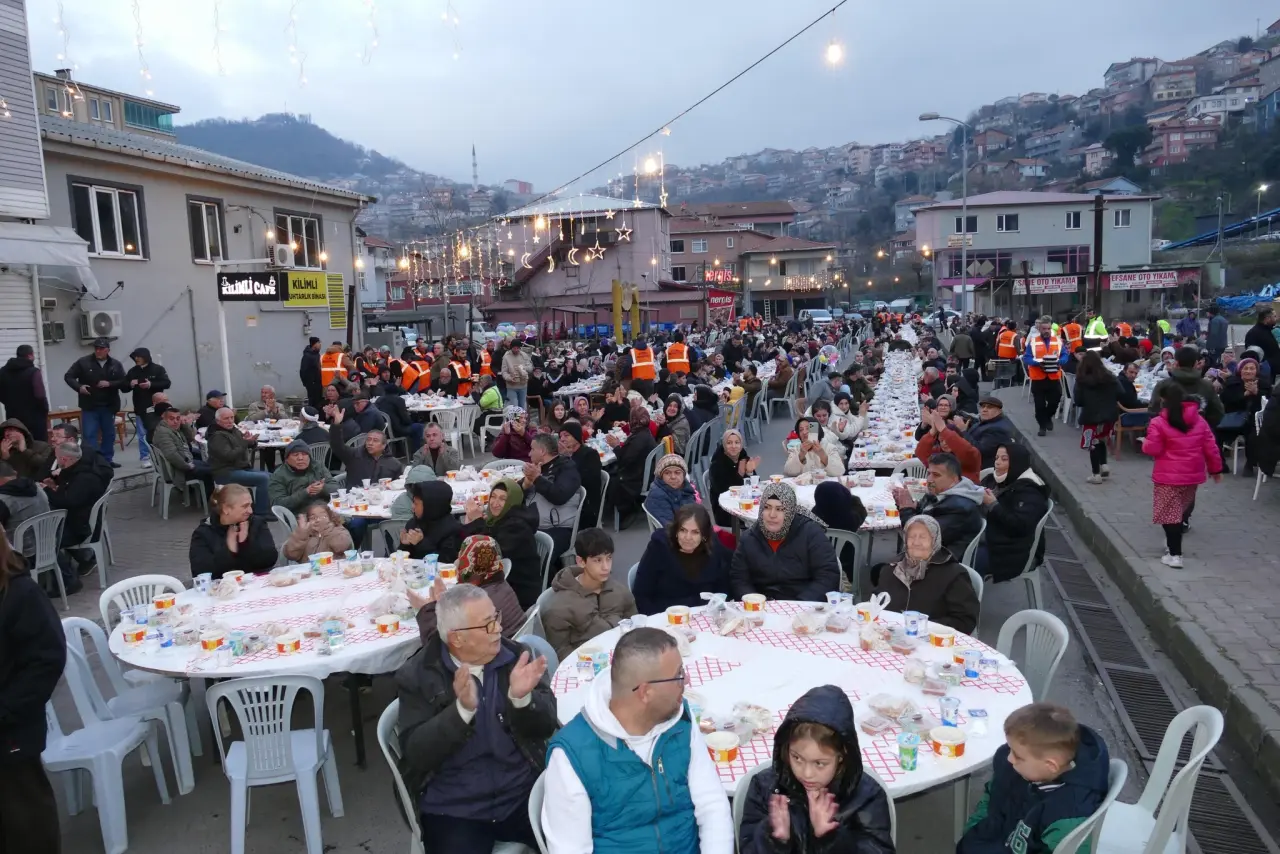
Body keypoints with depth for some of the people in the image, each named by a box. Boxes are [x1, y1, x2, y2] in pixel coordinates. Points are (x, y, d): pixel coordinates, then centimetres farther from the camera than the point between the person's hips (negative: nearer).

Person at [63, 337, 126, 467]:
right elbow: (68, 376, 1)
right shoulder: (83, 362, -2)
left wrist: (110, 384, -17)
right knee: (90, 434, -4)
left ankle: (107, 459, 22)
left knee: (109, 434, 11)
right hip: (89, 406, -3)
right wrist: (79, 387, -15)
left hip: (108, 406, 3)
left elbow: (124, 382, 0)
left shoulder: (116, 365, 3)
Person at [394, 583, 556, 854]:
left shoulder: (517, 655, 0)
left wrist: (522, 698, -23)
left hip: (524, 795, 1)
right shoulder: (417, 675, -6)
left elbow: (546, 728, -3)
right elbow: (415, 754, -13)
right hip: (453, 810, -1)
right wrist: (463, 709, -27)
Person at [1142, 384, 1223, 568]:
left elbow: (1152, 449, -12)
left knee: (1170, 514, -1)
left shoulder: (1159, 423, -13)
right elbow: (1211, 448, 8)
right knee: (1182, 509, 23)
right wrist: (1216, 469, 18)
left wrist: (1145, 443, 10)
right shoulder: (1199, 421, 5)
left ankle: (1174, 555, -2)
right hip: (1192, 475, 6)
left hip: (1168, 476, -6)